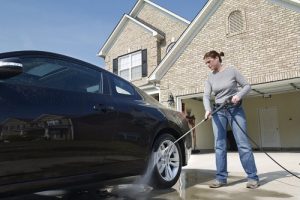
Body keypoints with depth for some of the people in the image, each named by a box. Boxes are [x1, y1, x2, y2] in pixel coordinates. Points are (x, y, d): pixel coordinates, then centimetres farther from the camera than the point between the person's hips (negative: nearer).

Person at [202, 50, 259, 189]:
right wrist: (208, 109, -23)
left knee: (242, 143, -7)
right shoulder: (210, 78, 6)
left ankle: (252, 177, 0)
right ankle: (221, 178, 3)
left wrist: (239, 95, -21)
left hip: (235, 110, -3)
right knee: (219, 145, -2)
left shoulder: (232, 71, -2)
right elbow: (206, 96, -4)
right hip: (218, 111, 3)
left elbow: (247, 86, -1)